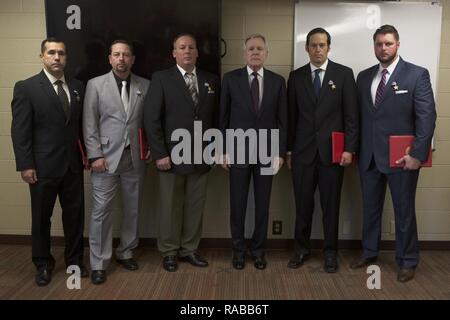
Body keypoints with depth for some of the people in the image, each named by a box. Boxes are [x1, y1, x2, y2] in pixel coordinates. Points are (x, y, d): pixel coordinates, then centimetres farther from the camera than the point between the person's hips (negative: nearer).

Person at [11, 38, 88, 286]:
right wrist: (25, 165, -12)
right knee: (41, 217, 10)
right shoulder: (26, 88, -5)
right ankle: (43, 264, 28)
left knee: (75, 214, 11)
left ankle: (74, 259, 29)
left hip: (73, 164, 4)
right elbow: (20, 131, -8)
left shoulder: (78, 87, 8)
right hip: (43, 165, -3)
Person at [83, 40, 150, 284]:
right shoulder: (95, 84, 1)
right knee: (101, 211, 0)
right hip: (106, 157, -2)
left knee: (133, 209, 11)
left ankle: (125, 253, 28)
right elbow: (89, 124, -2)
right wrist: (95, 155, -8)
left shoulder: (145, 85, 6)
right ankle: (99, 263, 11)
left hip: (135, 158, 3)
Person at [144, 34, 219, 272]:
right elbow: (151, 119, -7)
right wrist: (159, 153, -12)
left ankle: (190, 249, 25)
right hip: (172, 156, -3)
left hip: (201, 157, 3)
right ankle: (169, 252, 23)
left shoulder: (211, 80, 9)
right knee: (170, 207, 7)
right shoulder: (161, 78, -2)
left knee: (195, 207, 10)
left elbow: (215, 117, 12)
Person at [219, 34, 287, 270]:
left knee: (263, 204, 8)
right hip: (238, 151, -1)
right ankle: (238, 250, 22)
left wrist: (280, 152, -2)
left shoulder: (277, 81, 4)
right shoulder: (230, 79, 1)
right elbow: (223, 117, 2)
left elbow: (282, 120, 4)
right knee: (237, 204, 6)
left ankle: (258, 250, 23)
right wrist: (222, 150, -3)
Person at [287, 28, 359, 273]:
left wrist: (349, 148, -7)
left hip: (332, 151, -1)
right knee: (303, 203, 8)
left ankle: (330, 252, 20)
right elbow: (291, 116, 8)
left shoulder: (344, 74, 2)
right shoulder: (296, 76, 8)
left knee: (331, 204, 6)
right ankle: (302, 248, 24)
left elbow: (351, 115, -1)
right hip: (303, 151, 2)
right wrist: (289, 150, 6)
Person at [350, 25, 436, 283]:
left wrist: (418, 154, -16)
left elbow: (427, 116, -10)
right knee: (371, 207, 15)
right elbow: (359, 116, 10)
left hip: (401, 156, -4)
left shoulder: (417, 74, -5)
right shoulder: (364, 77, 10)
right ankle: (369, 253, 31)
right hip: (369, 156, 4)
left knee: (404, 210, 7)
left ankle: (407, 261, 23)